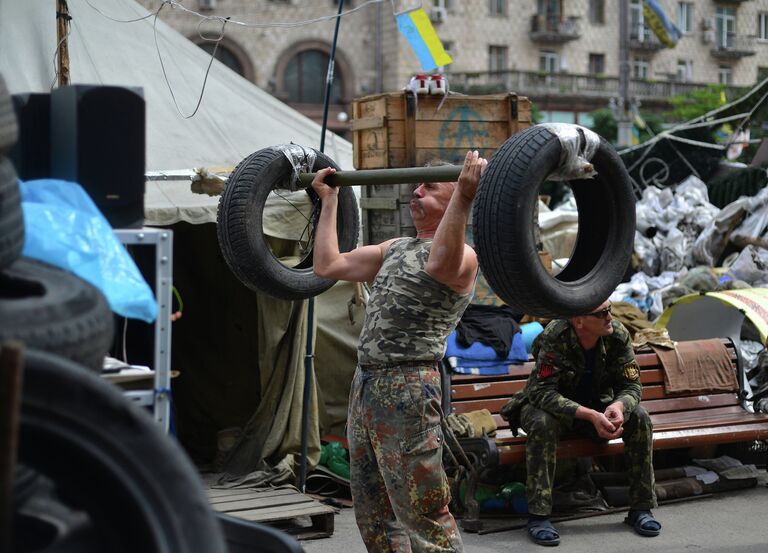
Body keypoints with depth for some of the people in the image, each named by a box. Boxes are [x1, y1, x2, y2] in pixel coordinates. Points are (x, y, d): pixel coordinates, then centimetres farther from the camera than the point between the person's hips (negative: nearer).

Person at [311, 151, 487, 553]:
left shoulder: (461, 255, -8)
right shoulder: (395, 248, 19)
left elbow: (439, 266, -34)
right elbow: (328, 265, 20)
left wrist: (464, 197, -42)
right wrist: (328, 199, 24)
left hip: (408, 391, -9)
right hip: (364, 385, 9)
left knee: (424, 518, -6)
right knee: (374, 515, 16)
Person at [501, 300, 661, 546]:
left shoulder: (617, 334, -16)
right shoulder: (554, 337, -28)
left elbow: (631, 385, -10)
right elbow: (542, 392, -33)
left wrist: (619, 406, -35)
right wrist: (590, 415, -43)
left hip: (598, 406, 4)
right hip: (555, 406, -4)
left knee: (639, 418, -20)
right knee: (542, 423, -36)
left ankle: (640, 508, -9)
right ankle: (538, 516, -28)